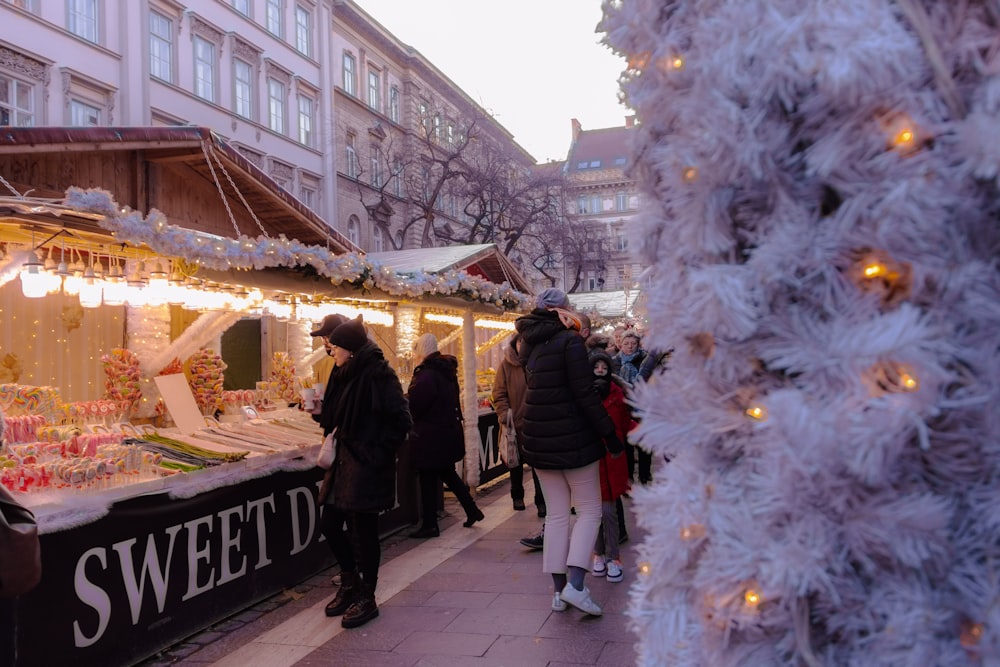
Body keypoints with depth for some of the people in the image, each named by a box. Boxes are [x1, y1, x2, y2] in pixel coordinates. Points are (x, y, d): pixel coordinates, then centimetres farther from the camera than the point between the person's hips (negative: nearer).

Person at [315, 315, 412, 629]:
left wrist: (377, 452, -15)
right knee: (330, 523, 12)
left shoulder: (378, 375, -16)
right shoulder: (345, 374, 11)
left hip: (367, 467, -9)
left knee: (362, 530, 0)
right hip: (344, 462, 9)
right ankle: (350, 584, 32)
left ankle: (366, 598, 15)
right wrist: (322, 414, 4)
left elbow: (401, 421, -19)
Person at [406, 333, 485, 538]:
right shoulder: (447, 371, 9)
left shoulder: (426, 375, -20)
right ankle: (472, 510, 26)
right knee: (447, 473, 22)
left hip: (430, 437, -9)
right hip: (450, 431, 9)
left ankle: (429, 525, 10)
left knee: (428, 480, 1)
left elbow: (413, 406, -22)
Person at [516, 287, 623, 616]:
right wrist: (608, 432, -11)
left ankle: (558, 589, 12)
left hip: (539, 438, 6)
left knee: (556, 513, 11)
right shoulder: (569, 341, -13)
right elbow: (584, 394, -16)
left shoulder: (528, 343, 8)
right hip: (572, 437, -6)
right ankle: (575, 584, -9)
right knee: (589, 509, 4)